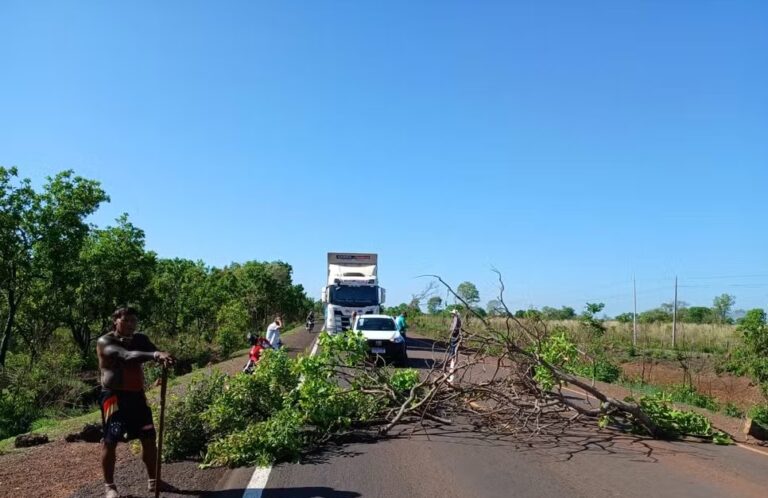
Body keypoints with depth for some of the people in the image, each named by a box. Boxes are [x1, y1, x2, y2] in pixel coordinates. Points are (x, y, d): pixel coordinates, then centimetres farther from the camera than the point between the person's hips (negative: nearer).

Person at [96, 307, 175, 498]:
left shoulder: (140, 340, 8)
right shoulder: (105, 342, -12)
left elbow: (154, 352, -9)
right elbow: (126, 356, -30)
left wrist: (163, 357, -35)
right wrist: (154, 355, -46)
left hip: (137, 395, 6)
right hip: (114, 396, -6)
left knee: (149, 437, 9)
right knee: (110, 441, 0)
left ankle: (153, 481, 23)